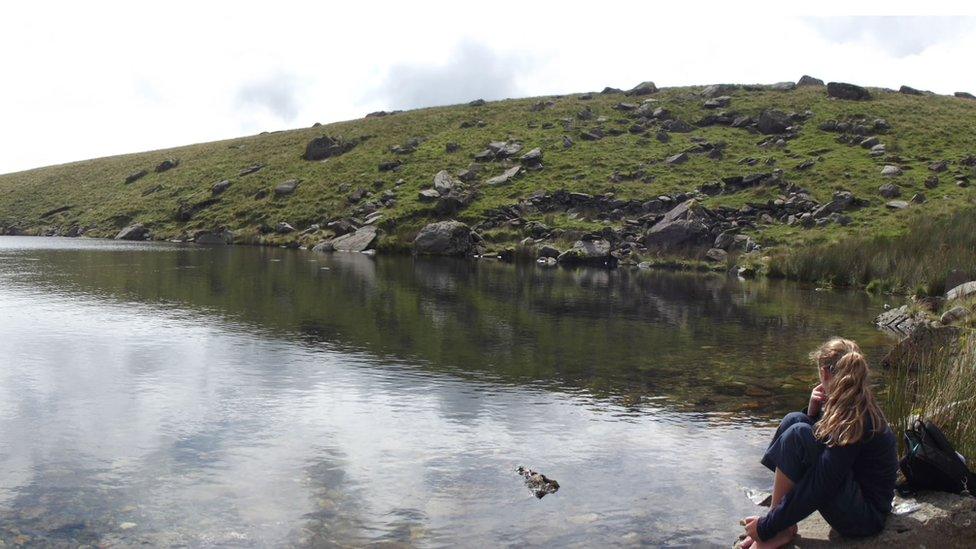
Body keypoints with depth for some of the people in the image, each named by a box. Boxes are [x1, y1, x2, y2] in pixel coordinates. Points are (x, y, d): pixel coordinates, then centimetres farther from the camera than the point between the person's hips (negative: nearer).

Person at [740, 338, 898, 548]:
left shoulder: (854, 419, -25)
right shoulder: (858, 405, 3)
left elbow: (816, 492, -25)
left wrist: (766, 528, -19)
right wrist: (813, 412, -7)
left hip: (865, 517, -9)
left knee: (798, 434, -25)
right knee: (794, 420, 0)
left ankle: (779, 530, -11)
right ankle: (778, 520, -4)